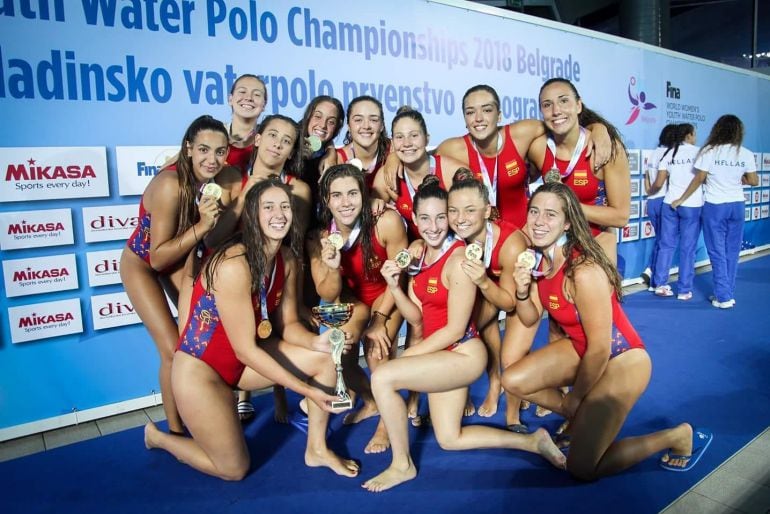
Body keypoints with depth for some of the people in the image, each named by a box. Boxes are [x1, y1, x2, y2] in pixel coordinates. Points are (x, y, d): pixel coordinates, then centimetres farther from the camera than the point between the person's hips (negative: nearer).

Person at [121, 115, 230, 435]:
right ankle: (176, 431, 12)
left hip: (180, 257, 6)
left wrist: (218, 216, -24)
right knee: (174, 351, -8)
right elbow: (158, 258, -30)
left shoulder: (218, 179, -17)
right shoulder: (170, 185, -34)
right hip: (141, 264, -5)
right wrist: (202, 226, -38)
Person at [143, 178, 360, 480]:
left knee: (325, 358, -8)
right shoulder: (234, 265, -30)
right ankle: (158, 437, 29)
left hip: (245, 358, 7)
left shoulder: (287, 258, -6)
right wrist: (306, 390, -24)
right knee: (234, 469, 6)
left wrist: (315, 342, -23)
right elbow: (246, 350, -27)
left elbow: (287, 324, -1)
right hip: (200, 368, -7)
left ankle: (316, 449, 9)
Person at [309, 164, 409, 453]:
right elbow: (328, 296, -15)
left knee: (378, 351, -24)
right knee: (339, 356, -9)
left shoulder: (387, 222, -31)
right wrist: (333, 267, -36)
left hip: (387, 295, -3)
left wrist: (379, 320, -18)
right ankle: (370, 402, 25)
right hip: (352, 300, 3)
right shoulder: (318, 239, -21)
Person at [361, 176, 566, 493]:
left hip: (463, 354, -9)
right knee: (450, 440, 17)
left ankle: (403, 465, 1)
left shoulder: (458, 259, -22)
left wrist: (406, 357, -15)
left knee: (381, 377, -20)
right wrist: (394, 286, -15)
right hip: (442, 353, 9)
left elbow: (454, 329, -21)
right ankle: (533, 441, 27)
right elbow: (416, 316, 2)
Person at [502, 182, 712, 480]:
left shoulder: (584, 271, -31)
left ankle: (679, 436, 11)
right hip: (580, 348, 8)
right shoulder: (539, 259, -6)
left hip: (621, 360, -7)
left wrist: (575, 398, -10)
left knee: (582, 468, -6)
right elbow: (530, 319, 0)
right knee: (513, 382, -1)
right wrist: (522, 291, -21)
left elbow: (600, 349, -23)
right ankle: (581, 418, 21)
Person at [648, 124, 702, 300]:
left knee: (666, 245, 10)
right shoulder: (698, 152, -2)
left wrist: (650, 193, 24)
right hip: (692, 205, -3)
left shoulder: (669, 154, 7)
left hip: (670, 204, 3)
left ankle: (660, 284, 10)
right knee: (687, 248, 2)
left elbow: (658, 184, 4)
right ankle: (684, 290, 8)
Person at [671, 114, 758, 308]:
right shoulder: (746, 154, -1)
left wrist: (681, 199, 3)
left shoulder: (709, 151, -8)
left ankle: (723, 297, 4)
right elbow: (754, 181, 3)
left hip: (715, 206, -3)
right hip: (737, 206, 3)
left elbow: (698, 179, -7)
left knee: (717, 252, 3)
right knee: (732, 252, 11)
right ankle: (728, 294, 17)